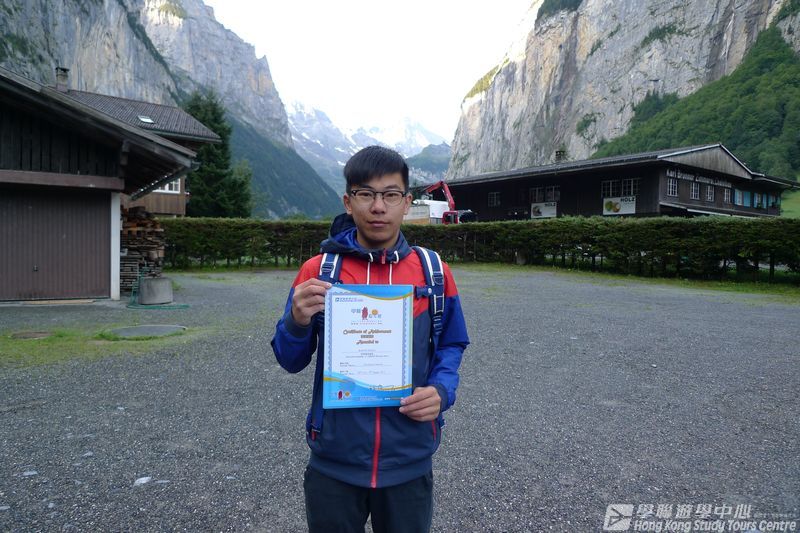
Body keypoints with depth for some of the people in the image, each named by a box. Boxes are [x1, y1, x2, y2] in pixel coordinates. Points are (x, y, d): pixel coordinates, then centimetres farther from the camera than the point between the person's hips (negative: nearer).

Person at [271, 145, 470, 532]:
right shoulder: (318, 270, -5)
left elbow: (450, 346, 7)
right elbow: (291, 361, 1)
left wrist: (441, 391, -12)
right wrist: (298, 322, -20)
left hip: (409, 462, 1)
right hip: (334, 462, 0)